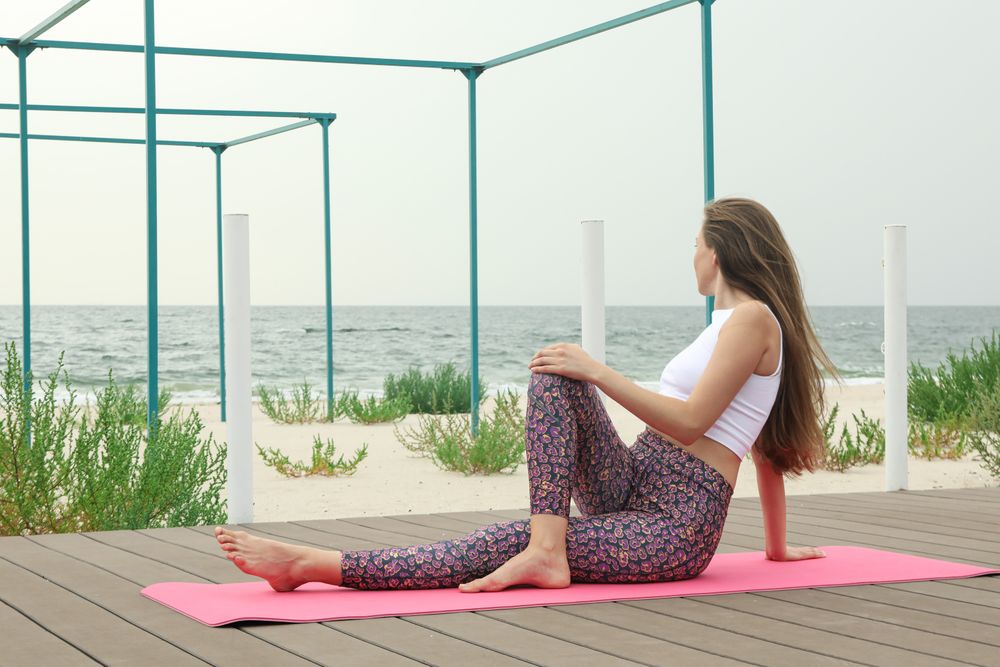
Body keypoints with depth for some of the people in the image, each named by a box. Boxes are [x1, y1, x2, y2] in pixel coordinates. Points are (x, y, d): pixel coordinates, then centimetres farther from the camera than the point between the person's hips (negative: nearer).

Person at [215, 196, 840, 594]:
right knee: (556, 373, -12)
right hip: (630, 489, 9)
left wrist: (597, 372, -16)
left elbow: (691, 421, -16)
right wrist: (776, 546, 27)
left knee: (497, 547, -20)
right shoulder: (731, 322, 21)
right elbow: (769, 448, 23)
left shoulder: (753, 317, -7)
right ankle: (544, 548, -25)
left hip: (677, 523, -9)